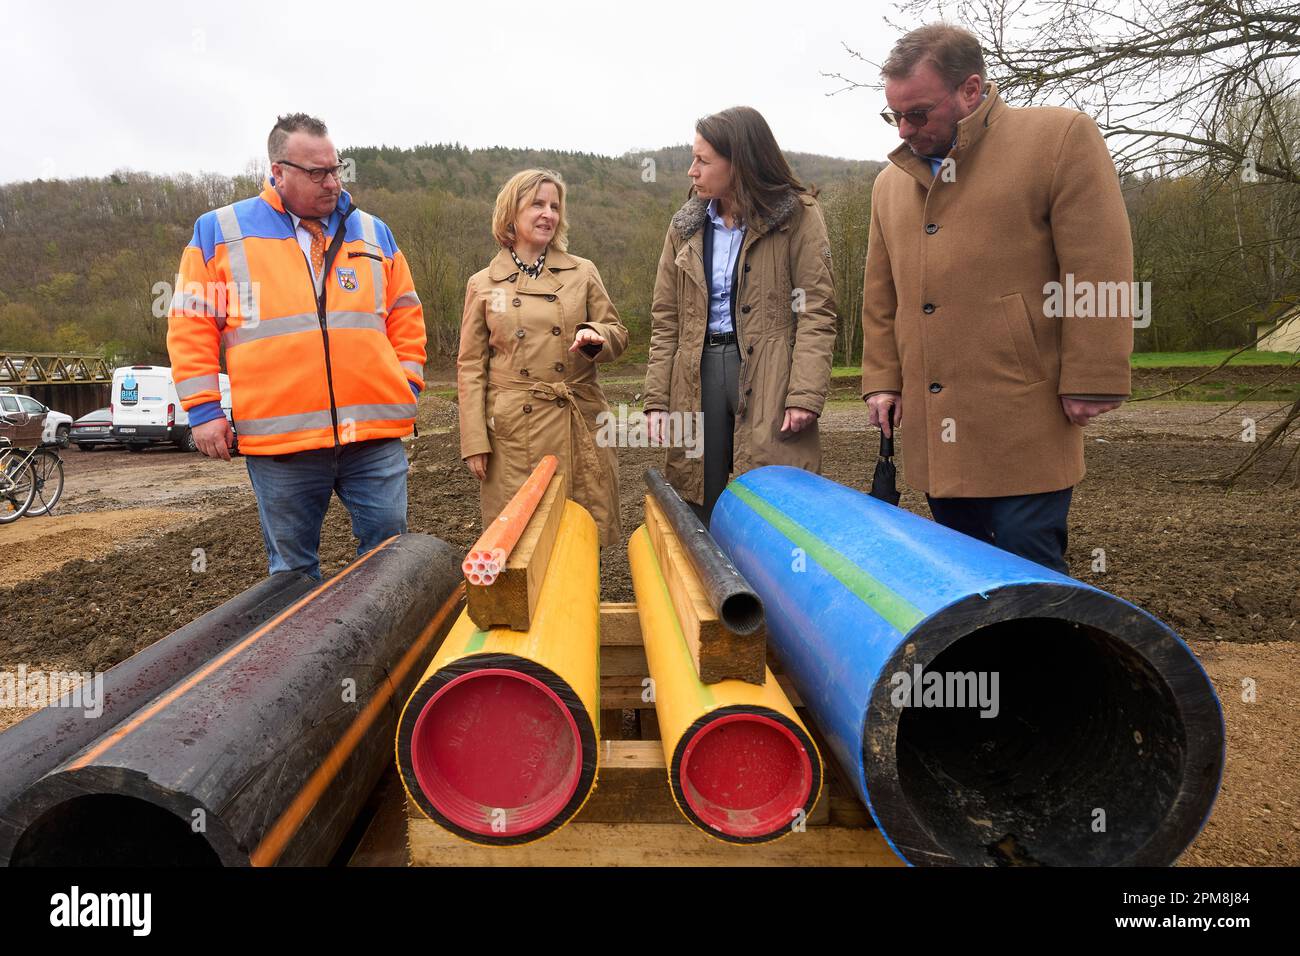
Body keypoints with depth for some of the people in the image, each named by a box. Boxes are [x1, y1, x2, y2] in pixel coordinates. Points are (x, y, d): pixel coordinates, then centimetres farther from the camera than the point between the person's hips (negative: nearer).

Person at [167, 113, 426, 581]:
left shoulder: (372, 233, 13)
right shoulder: (219, 231, 6)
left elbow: (405, 317, 17)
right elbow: (191, 326, 6)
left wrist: (408, 385, 7)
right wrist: (203, 409, 0)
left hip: (376, 435, 1)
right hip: (278, 439, -1)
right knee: (293, 568, 11)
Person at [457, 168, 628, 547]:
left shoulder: (583, 272, 7)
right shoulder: (483, 285, 5)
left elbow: (617, 334, 12)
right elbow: (470, 366, 5)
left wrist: (594, 338, -13)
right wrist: (474, 442, -2)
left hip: (579, 427, 1)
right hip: (512, 432, -1)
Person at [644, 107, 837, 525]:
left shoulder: (798, 216, 1)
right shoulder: (685, 226, 13)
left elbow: (816, 312, -4)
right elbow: (665, 319, 11)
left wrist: (805, 395, -15)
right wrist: (657, 399, 3)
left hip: (768, 377, -3)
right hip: (697, 376, 4)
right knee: (698, 515, 7)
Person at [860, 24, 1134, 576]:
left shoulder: (1060, 137, -2)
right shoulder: (891, 181, 16)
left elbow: (1100, 272, -8)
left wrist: (1091, 382, -11)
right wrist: (882, 381, 13)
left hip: (1022, 426, -6)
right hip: (938, 429, 6)